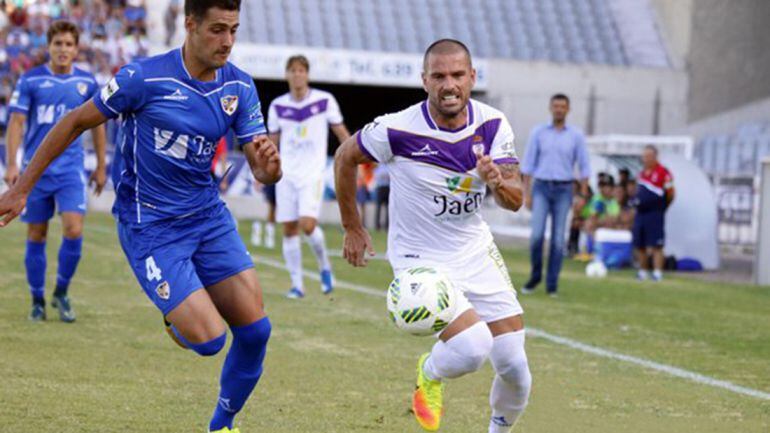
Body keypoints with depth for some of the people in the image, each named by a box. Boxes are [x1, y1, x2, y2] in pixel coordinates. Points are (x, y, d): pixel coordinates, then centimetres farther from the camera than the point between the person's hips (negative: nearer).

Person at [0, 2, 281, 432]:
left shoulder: (240, 87, -3)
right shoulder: (144, 78, -18)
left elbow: (264, 173, -1)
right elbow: (75, 123, -6)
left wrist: (270, 164, -27)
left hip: (208, 216, 5)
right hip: (150, 227, -5)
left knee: (255, 329, -3)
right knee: (208, 340, -15)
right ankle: (177, 316, 22)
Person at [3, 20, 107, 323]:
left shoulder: (87, 83, 4)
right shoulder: (30, 80, -2)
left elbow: (97, 124, 14)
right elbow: (16, 122, -3)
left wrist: (101, 167, 15)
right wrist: (12, 165, -11)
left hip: (71, 169, 1)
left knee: (73, 231, -13)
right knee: (36, 236, 5)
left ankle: (61, 293, 8)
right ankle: (37, 300, 19)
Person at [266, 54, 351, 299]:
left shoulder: (325, 101, -1)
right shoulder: (278, 106, 6)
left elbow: (341, 132, 5)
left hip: (313, 173, -3)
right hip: (286, 174, 3)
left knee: (307, 224, -18)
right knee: (289, 229, 0)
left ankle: (324, 265, 9)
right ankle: (297, 284, 9)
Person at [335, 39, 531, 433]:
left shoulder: (492, 125, -9)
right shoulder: (396, 130, -20)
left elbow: (516, 200, -10)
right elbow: (345, 158, -2)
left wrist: (498, 181, -34)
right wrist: (352, 229, 4)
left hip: (477, 252, 4)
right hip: (421, 260, -4)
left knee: (514, 366, 0)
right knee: (472, 349, -24)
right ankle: (429, 374, 12)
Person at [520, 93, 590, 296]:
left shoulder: (576, 135, 3)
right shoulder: (538, 132, 3)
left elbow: (584, 167, 4)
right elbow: (528, 164, 3)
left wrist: (583, 197, -3)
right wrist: (527, 194, -2)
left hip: (563, 190, 0)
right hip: (541, 189, 0)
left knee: (558, 239, -3)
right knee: (537, 234, -13)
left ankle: (552, 284, 3)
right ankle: (535, 276, 7)